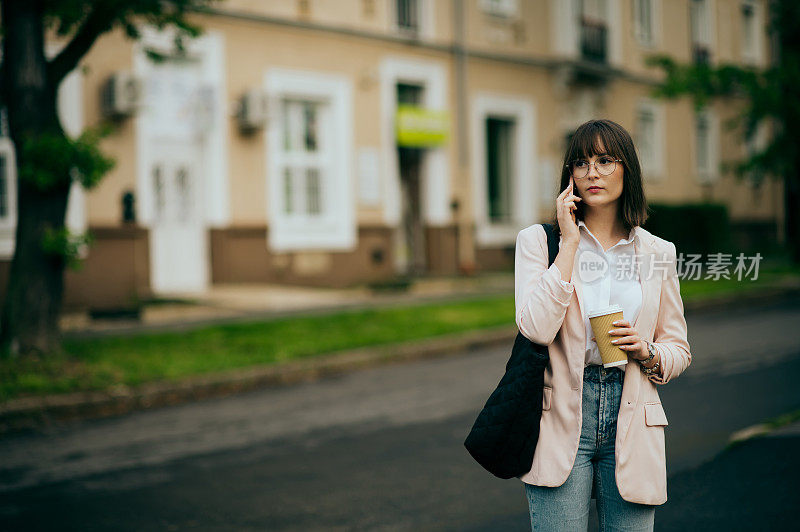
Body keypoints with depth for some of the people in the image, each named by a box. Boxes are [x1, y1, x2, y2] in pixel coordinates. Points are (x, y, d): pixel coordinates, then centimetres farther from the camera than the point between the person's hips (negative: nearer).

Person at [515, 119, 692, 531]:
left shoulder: (658, 252, 8)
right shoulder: (539, 240, 1)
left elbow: (678, 349, 15)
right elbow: (536, 329, -15)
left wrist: (646, 352, -8)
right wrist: (569, 243, -11)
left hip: (631, 421, 3)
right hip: (561, 420, -2)